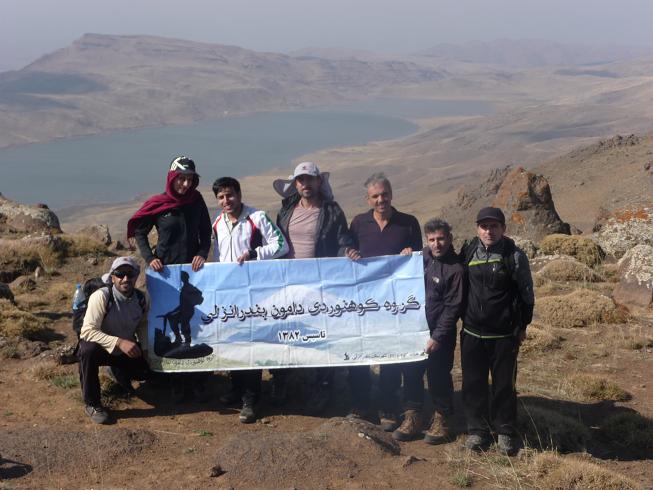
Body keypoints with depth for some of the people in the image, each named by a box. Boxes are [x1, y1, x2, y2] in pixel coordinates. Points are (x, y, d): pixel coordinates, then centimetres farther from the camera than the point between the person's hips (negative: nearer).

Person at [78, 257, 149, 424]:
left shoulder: (141, 298, -9)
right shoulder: (101, 296, -26)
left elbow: (142, 324, 9)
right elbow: (88, 331, -32)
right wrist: (119, 342, -41)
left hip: (127, 349, 5)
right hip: (101, 347, -5)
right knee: (88, 350, -37)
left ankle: (120, 372, 27)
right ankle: (91, 403, -19)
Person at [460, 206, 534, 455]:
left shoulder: (515, 256, -7)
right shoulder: (468, 252, 2)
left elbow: (527, 294, -1)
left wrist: (522, 326, 2)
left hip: (504, 335, -3)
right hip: (472, 333, 3)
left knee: (504, 385, 6)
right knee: (473, 384, 8)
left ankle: (505, 432, 21)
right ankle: (476, 430, 22)